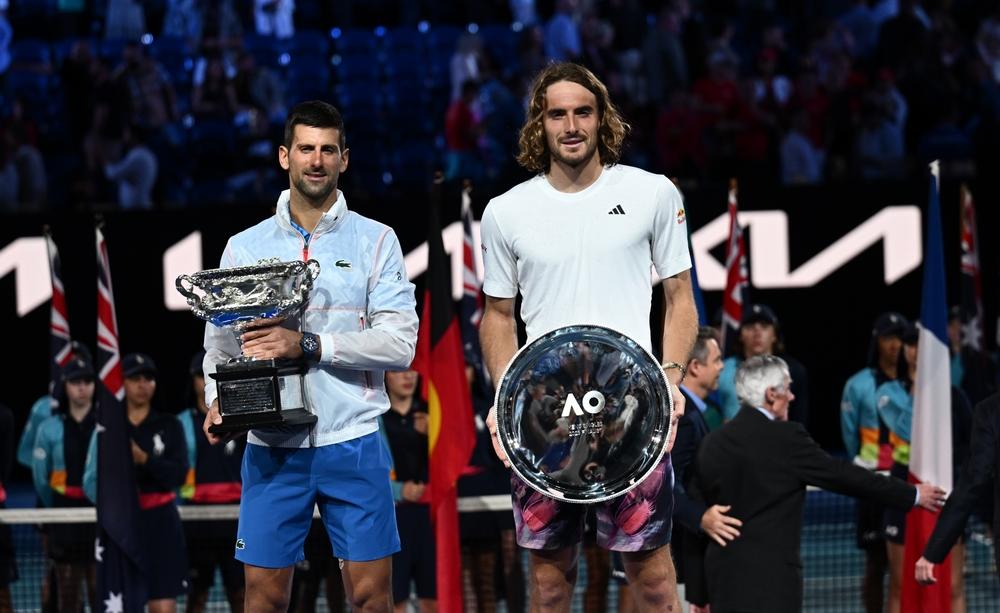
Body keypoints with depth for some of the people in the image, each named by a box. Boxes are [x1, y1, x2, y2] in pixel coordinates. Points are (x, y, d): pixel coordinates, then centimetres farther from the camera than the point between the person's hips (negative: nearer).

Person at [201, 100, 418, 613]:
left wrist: (309, 346, -16)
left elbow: (400, 343, -6)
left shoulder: (375, 240, 4)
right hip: (271, 446, 1)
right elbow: (219, 340, 11)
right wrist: (218, 400, -9)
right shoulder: (245, 247, 9)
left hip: (352, 443, -1)